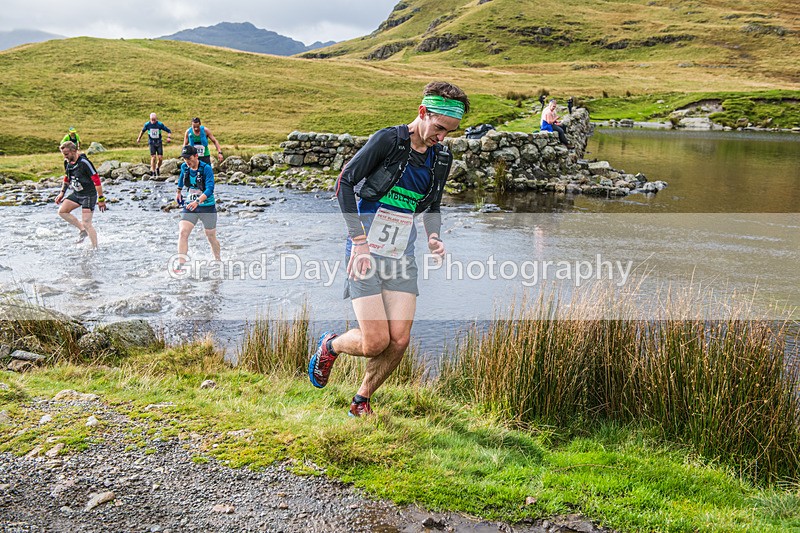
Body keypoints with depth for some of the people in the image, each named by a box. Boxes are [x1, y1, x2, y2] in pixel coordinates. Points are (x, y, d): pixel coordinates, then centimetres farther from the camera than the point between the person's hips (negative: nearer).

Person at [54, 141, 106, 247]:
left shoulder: (84, 162, -22)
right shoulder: (67, 162, 3)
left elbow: (96, 180, -22)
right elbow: (67, 178, 21)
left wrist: (101, 199, -22)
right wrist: (62, 193, 16)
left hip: (89, 195, -8)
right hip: (76, 194, 8)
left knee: (86, 223, -12)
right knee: (62, 211, 2)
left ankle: (95, 248, -3)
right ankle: (83, 230, 11)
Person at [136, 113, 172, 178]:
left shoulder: (160, 124, -9)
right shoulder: (147, 124, -5)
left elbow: (169, 131, -4)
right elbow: (142, 131, 15)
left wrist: (169, 137, -21)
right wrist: (139, 138, 24)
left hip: (159, 143, 0)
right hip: (152, 143, 0)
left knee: (160, 158, -7)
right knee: (153, 157, -9)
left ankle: (158, 168, 22)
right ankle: (153, 172, 1)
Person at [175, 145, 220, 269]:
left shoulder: (206, 168, -17)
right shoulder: (184, 167, 0)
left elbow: (210, 189, -28)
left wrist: (198, 201, -41)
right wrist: (179, 191, 33)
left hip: (207, 207, -4)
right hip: (190, 206, 4)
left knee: (211, 237, 9)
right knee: (183, 232, -16)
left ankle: (218, 261, 32)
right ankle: (181, 265, -18)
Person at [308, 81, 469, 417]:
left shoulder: (442, 159, 9)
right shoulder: (388, 140, -10)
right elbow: (345, 182, -10)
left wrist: (434, 237, 1)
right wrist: (359, 240, -15)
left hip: (402, 258, 6)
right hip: (366, 253, -5)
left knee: (399, 341, -3)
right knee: (376, 342, -11)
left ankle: (361, 402, 21)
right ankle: (330, 345, 23)